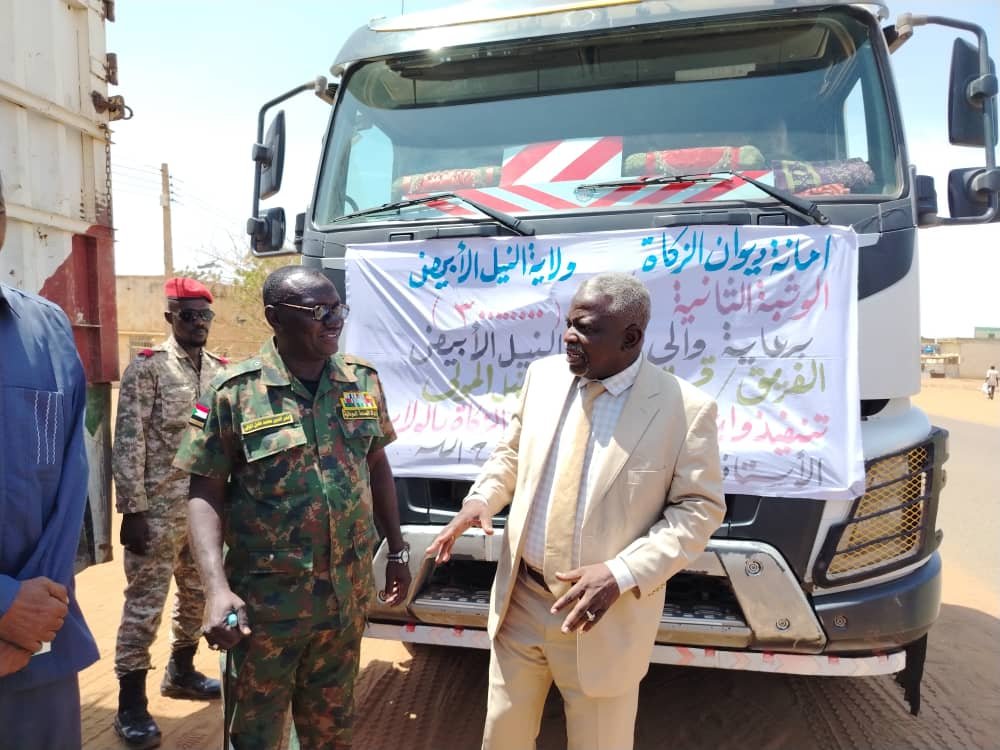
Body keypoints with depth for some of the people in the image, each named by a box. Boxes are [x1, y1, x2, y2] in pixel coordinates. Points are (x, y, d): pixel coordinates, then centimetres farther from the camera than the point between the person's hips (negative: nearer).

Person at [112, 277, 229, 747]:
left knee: (198, 594, 18)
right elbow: (128, 443, -12)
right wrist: (133, 509, -16)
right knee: (145, 603, 2)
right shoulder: (147, 367, -9)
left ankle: (181, 671, 37)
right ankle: (131, 704, 15)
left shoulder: (220, 371, 8)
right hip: (158, 511, -6)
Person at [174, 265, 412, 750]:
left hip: (347, 590, 3)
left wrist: (396, 551, 10)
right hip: (266, 595, -3)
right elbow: (205, 492, -10)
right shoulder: (234, 392, -12)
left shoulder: (363, 380, 1)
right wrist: (217, 588, -21)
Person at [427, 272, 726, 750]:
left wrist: (622, 573, -22)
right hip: (520, 602, 4)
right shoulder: (542, 376, -2)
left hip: (605, 619, -4)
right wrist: (481, 498, -8)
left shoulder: (686, 409, -16)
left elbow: (699, 509, -11)